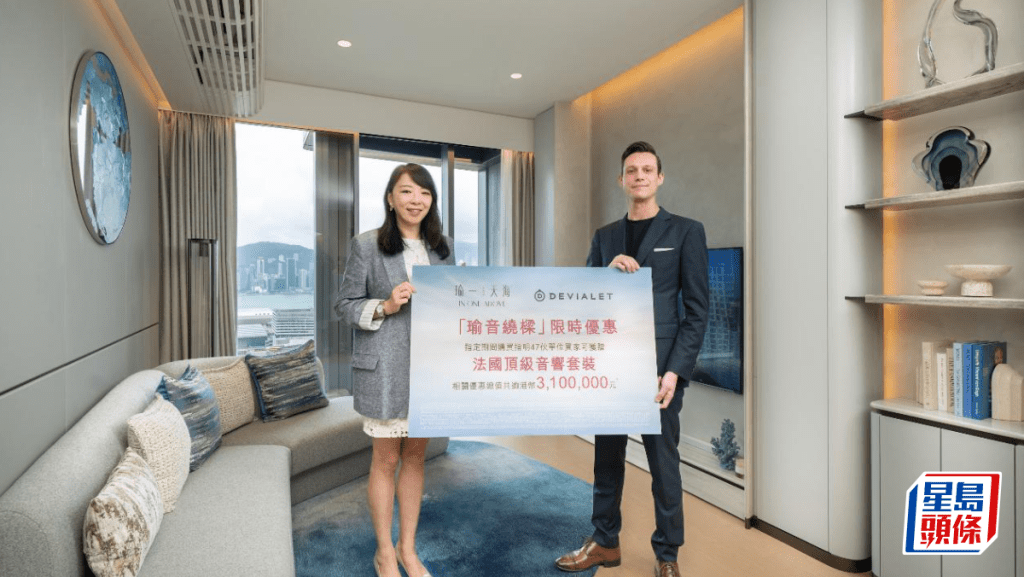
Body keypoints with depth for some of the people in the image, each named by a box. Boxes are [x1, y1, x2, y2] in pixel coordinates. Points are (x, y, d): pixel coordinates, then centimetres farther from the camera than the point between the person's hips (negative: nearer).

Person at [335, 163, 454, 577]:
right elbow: (344, 306, -2)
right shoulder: (366, 245, -5)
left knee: (416, 455, 14)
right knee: (386, 459, 8)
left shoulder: (442, 247, 7)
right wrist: (385, 306, -17)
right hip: (384, 369, -4)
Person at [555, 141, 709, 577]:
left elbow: (697, 310, -4)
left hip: (659, 367, -4)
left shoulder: (686, 231, 1)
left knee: (664, 465, 7)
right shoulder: (604, 237, 12)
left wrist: (675, 370, -12)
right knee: (607, 458, 14)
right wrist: (609, 270, -12)